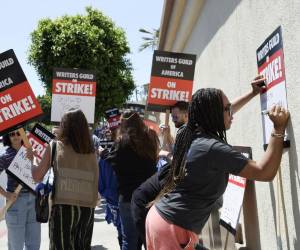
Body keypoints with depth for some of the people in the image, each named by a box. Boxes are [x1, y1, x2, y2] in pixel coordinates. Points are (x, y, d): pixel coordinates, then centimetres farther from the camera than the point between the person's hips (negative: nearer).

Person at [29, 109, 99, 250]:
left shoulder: (55, 146, -1)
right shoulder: (91, 151, 5)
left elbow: (37, 177, 3)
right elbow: (95, 183, 5)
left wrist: (30, 158, 18)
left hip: (63, 207, -3)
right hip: (87, 208, 3)